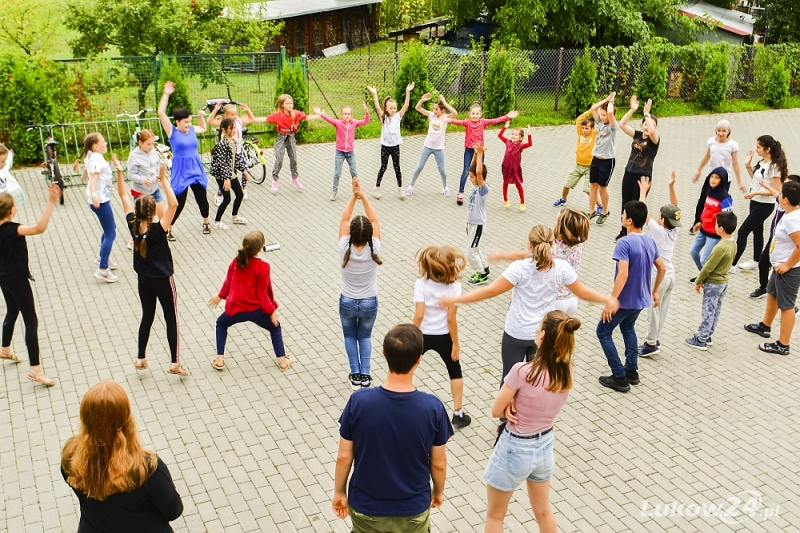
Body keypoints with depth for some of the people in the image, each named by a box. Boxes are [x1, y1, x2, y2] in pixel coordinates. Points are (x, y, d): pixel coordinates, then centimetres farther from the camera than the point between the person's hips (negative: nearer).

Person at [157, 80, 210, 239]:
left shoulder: (192, 129, 4)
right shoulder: (172, 132, -9)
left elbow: (203, 128, 27)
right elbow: (161, 113, -19)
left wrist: (201, 116, 9)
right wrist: (166, 94, -20)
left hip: (196, 169, 5)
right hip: (181, 172, -5)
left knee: (202, 198, 14)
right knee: (179, 203, -3)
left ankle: (206, 223, 37)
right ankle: (168, 230, 12)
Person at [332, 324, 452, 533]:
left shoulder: (359, 402, -22)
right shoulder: (432, 408, -22)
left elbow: (344, 457, -11)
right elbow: (438, 463, -8)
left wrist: (339, 492, 7)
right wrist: (439, 490, 12)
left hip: (366, 507, 0)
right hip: (413, 509, 0)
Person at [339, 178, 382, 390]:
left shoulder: (345, 250, -23)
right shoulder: (374, 250, -22)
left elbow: (344, 219, -12)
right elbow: (374, 220, -12)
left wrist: (354, 196, -7)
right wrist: (363, 195, -9)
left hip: (347, 302, 0)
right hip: (369, 303, 1)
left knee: (350, 336, 23)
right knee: (365, 337, 24)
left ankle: (356, 376, 23)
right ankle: (365, 375, 22)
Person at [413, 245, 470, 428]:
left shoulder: (421, 283, -18)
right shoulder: (454, 285, -16)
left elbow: (419, 315, -21)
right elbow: (451, 318, -16)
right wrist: (456, 343, -5)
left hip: (423, 335, -1)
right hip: (443, 336, 1)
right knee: (455, 372, 22)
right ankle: (458, 414, 25)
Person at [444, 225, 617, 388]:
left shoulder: (519, 268, -21)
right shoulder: (562, 267, -11)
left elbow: (490, 291, -20)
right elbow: (583, 293, 1)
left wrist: (454, 299, -15)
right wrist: (608, 300, 20)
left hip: (516, 334, -3)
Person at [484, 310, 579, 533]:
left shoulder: (523, 371, -30)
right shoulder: (567, 372, -11)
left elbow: (496, 410, -16)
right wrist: (516, 403, -14)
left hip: (515, 449, -5)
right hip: (545, 446, 6)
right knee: (543, 511, 28)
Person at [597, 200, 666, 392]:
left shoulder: (625, 242, -23)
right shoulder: (650, 241, 1)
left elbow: (623, 274, -31)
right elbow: (662, 269, 10)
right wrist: (654, 291, 23)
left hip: (625, 300, -8)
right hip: (641, 299, 8)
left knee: (603, 332, 8)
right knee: (628, 327, 30)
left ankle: (620, 378, 8)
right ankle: (632, 371, 32)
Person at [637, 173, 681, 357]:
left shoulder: (658, 230, -21)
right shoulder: (675, 230, -4)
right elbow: (674, 209, 3)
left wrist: (643, 191, -11)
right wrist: (671, 187, -4)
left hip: (658, 277, -7)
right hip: (670, 276, 7)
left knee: (653, 310, 3)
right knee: (662, 310, 15)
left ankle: (651, 343, 10)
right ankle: (655, 340, 27)